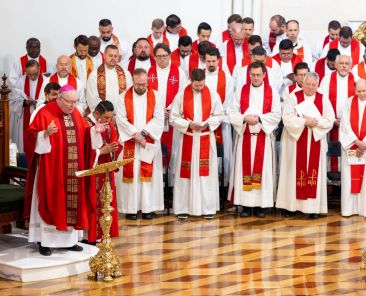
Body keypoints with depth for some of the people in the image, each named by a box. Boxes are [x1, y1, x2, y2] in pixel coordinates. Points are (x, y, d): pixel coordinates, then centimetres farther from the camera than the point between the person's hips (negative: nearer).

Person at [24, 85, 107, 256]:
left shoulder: (75, 113, 9)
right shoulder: (45, 113, -11)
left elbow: (83, 133, 18)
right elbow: (31, 135, -14)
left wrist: (94, 130, -1)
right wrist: (46, 133, -31)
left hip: (72, 170, 6)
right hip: (52, 169, -6)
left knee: (72, 202, 7)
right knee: (51, 203, -3)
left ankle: (69, 240, 16)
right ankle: (45, 242, 2)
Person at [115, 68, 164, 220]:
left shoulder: (155, 96, 3)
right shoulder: (124, 97, 2)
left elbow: (158, 118, -4)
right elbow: (121, 119, -5)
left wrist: (144, 133, -14)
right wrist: (135, 134, -14)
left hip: (150, 142, 0)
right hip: (130, 142, 0)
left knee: (148, 173, 0)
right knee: (130, 173, -1)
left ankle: (148, 207, 4)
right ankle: (131, 207, 3)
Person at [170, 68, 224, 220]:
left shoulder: (213, 95, -1)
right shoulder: (181, 96, -5)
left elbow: (219, 116, 5)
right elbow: (173, 118, -2)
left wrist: (207, 124, -13)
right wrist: (188, 125, -15)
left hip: (206, 139, 1)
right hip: (187, 139, -1)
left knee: (206, 172, 3)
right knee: (186, 172, 2)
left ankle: (207, 207, 10)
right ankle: (183, 208, 7)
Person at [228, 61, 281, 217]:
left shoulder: (272, 92, 3)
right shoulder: (242, 91, 6)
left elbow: (277, 115, -3)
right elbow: (233, 114, 2)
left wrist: (259, 118, -14)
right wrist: (245, 118, -15)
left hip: (263, 137, -1)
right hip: (245, 136, 1)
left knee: (262, 168, 0)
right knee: (245, 168, -1)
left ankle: (260, 204, 5)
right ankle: (246, 205, 4)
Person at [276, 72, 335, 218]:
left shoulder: (323, 99, 5)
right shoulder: (293, 97, -1)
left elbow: (330, 121, -2)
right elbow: (287, 118, -12)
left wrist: (315, 122, -17)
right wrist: (304, 121, -21)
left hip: (316, 142, 2)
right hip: (295, 141, -2)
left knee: (314, 172, 1)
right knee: (294, 172, 1)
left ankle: (314, 207, 3)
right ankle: (291, 205, 7)